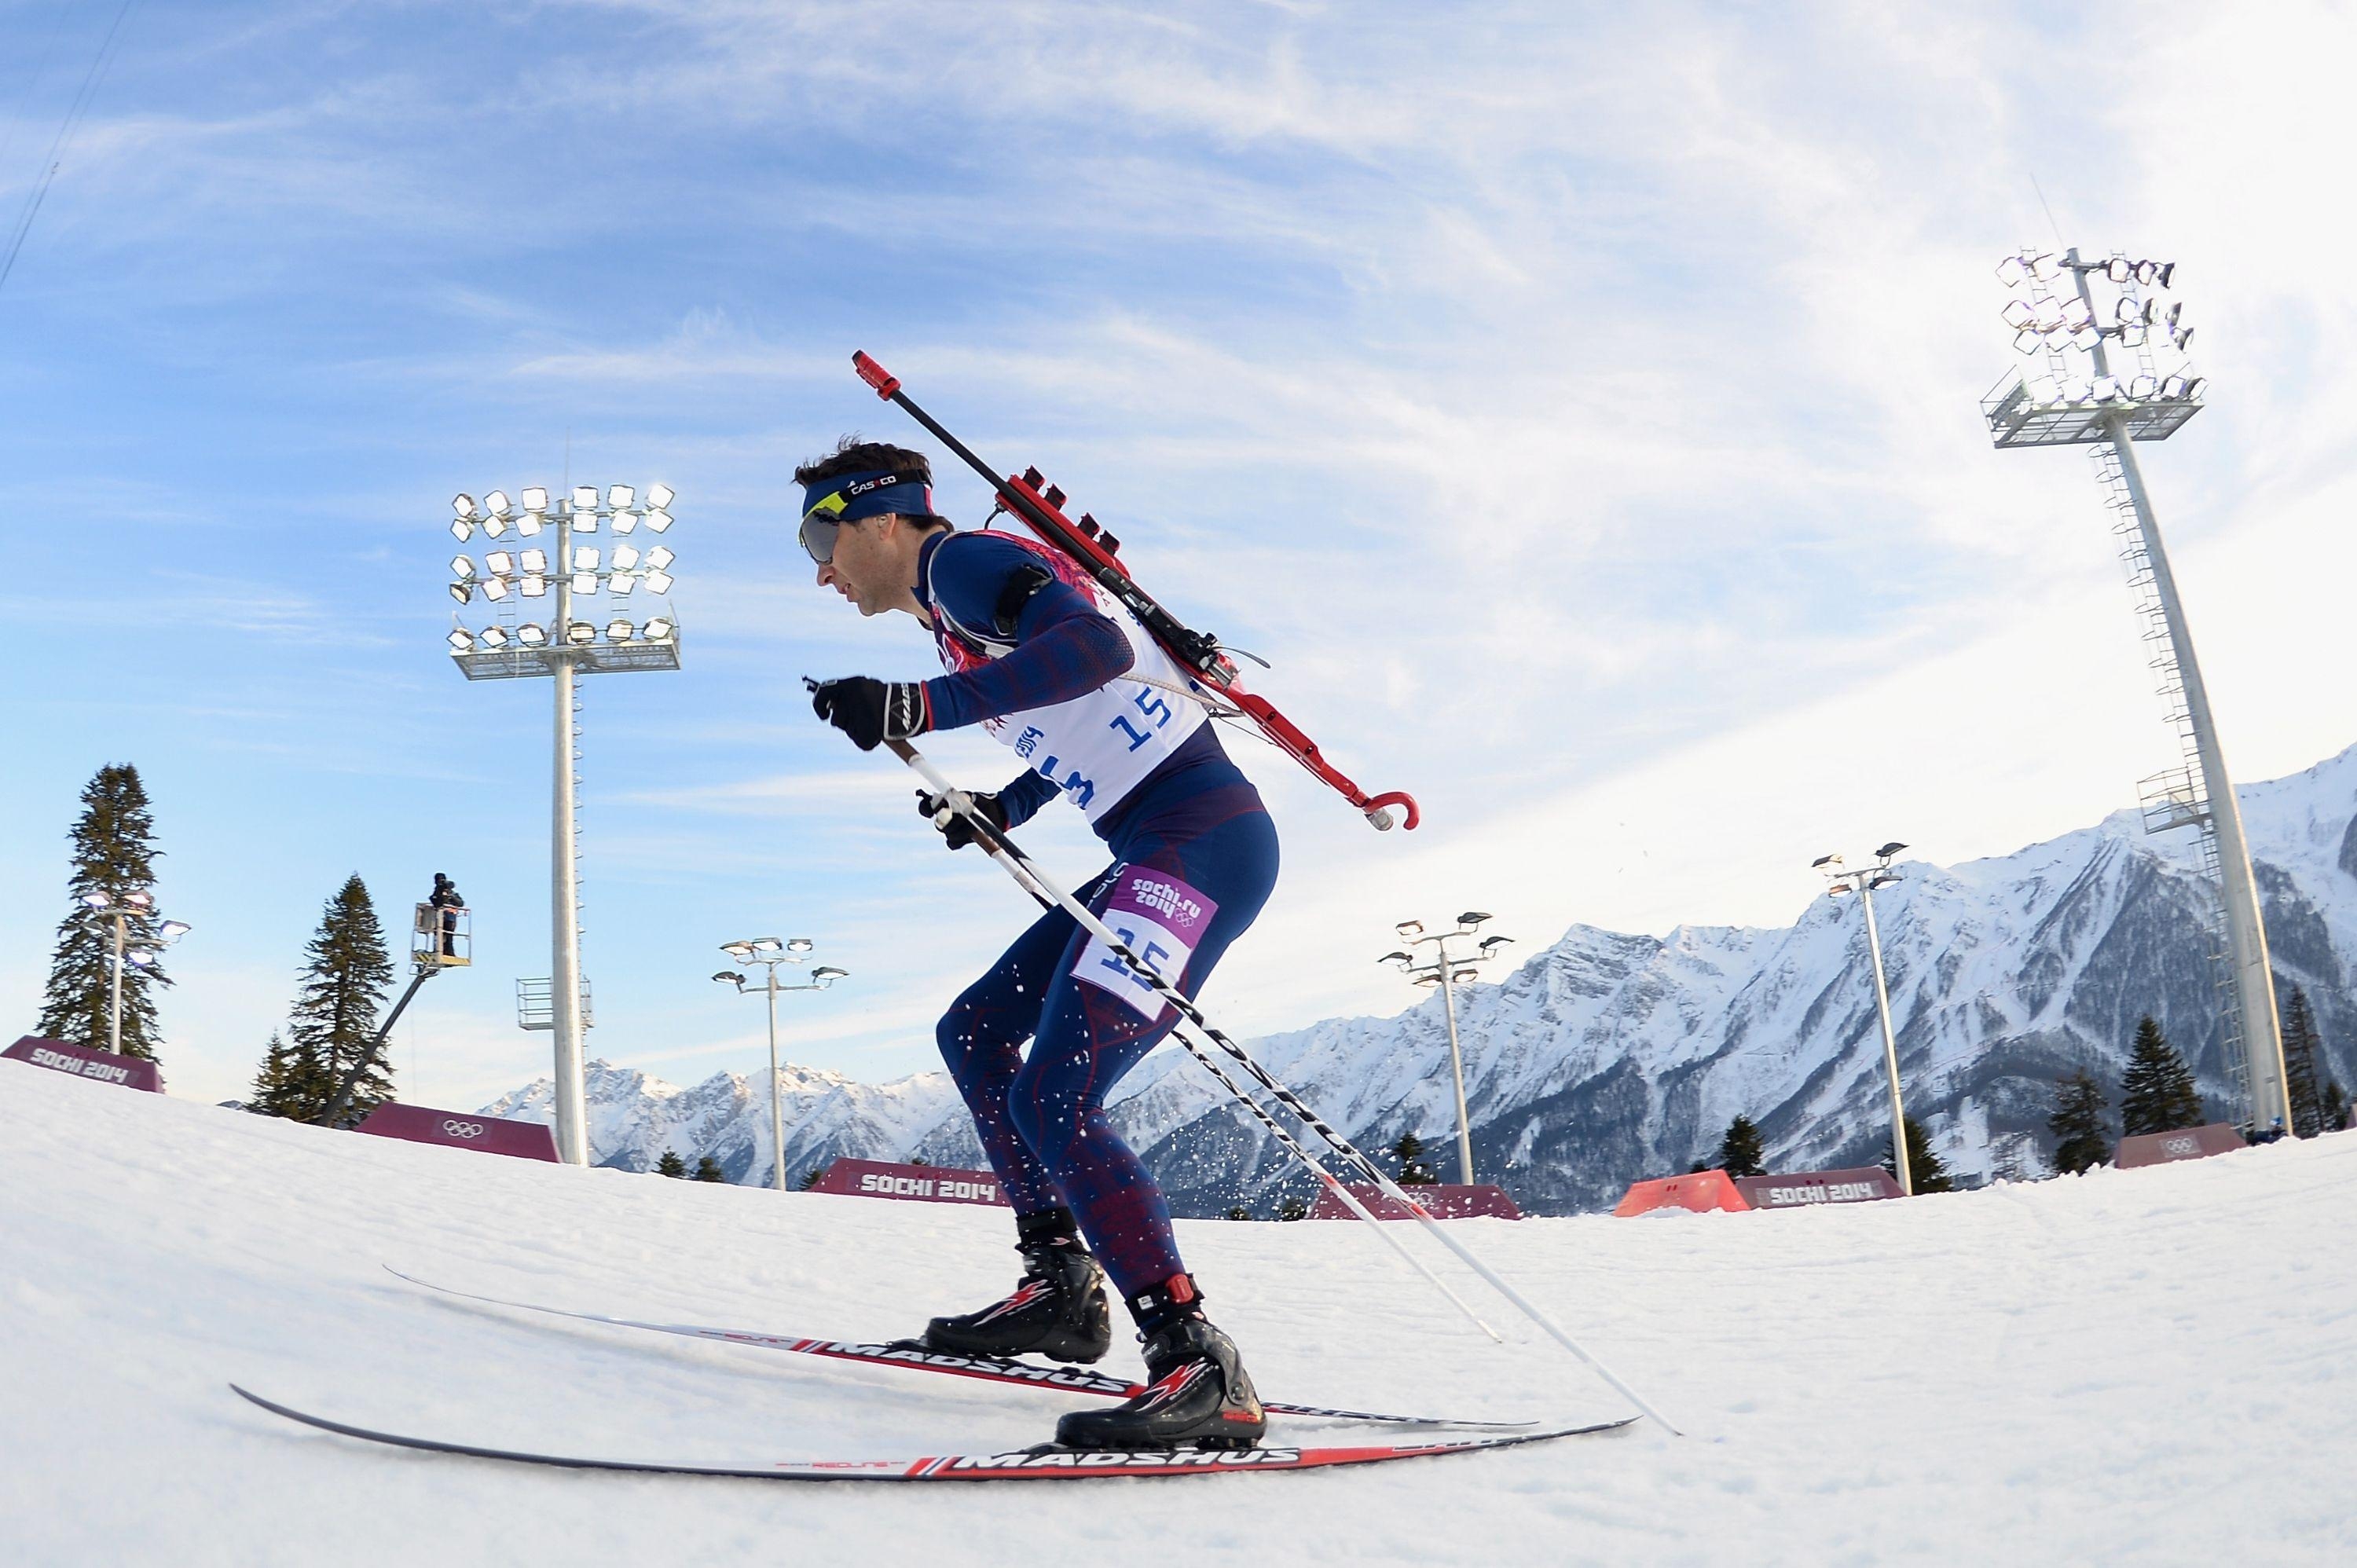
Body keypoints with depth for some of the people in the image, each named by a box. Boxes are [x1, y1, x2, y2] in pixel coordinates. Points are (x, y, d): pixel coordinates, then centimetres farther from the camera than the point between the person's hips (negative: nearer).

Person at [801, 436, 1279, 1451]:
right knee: (973, 1035, 17)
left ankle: (1199, 1369, -16)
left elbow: (1095, 647, -27)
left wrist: (922, 707, -30)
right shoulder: (956, 615, 21)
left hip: (1205, 841, -11)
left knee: (1053, 1101, -18)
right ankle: (1062, 1288, 20)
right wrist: (1002, 809, 19)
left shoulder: (960, 562, -8)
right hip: (1154, 855, 11)